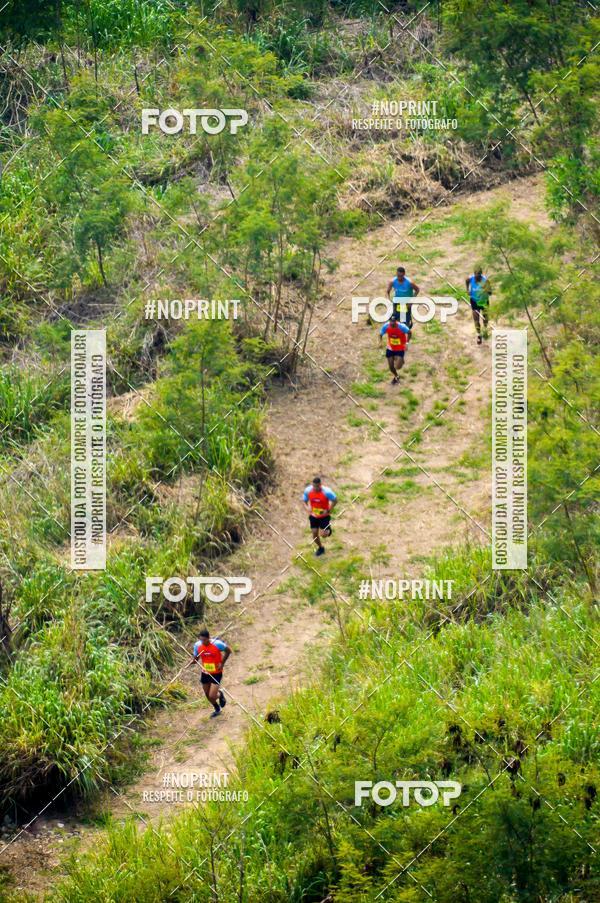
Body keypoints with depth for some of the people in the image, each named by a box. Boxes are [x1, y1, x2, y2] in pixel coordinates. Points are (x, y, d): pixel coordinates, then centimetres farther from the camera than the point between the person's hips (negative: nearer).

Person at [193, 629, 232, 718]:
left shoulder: (217, 644, -23)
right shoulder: (197, 645, -12)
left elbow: (228, 651, -6)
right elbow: (195, 658, 1)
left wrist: (222, 663, -10)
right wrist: (193, 661, -24)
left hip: (216, 673, -4)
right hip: (205, 673, 4)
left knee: (212, 696, -12)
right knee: (208, 695, 17)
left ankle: (220, 694, 25)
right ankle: (217, 709, 46)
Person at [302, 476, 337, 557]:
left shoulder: (326, 491, -27)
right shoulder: (308, 490, -16)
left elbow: (335, 501, -13)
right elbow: (304, 501, 1)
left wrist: (328, 511, -19)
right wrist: (307, 507, -21)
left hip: (324, 516, -3)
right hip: (313, 516, 3)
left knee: (323, 534, -8)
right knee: (314, 534, 4)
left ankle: (328, 530, 30)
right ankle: (320, 547, 34)